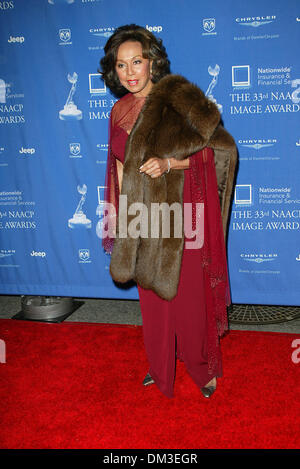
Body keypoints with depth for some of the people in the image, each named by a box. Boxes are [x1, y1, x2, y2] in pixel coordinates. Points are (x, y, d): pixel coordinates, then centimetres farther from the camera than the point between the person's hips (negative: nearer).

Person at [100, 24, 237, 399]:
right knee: (153, 299, 15)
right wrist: (119, 220, 14)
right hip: (143, 217, 6)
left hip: (180, 216, -5)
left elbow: (221, 147, -10)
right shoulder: (120, 112, 10)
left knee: (187, 298, 4)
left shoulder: (178, 97, -9)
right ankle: (160, 367, 36)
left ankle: (205, 369, 28)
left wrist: (169, 162, -22)